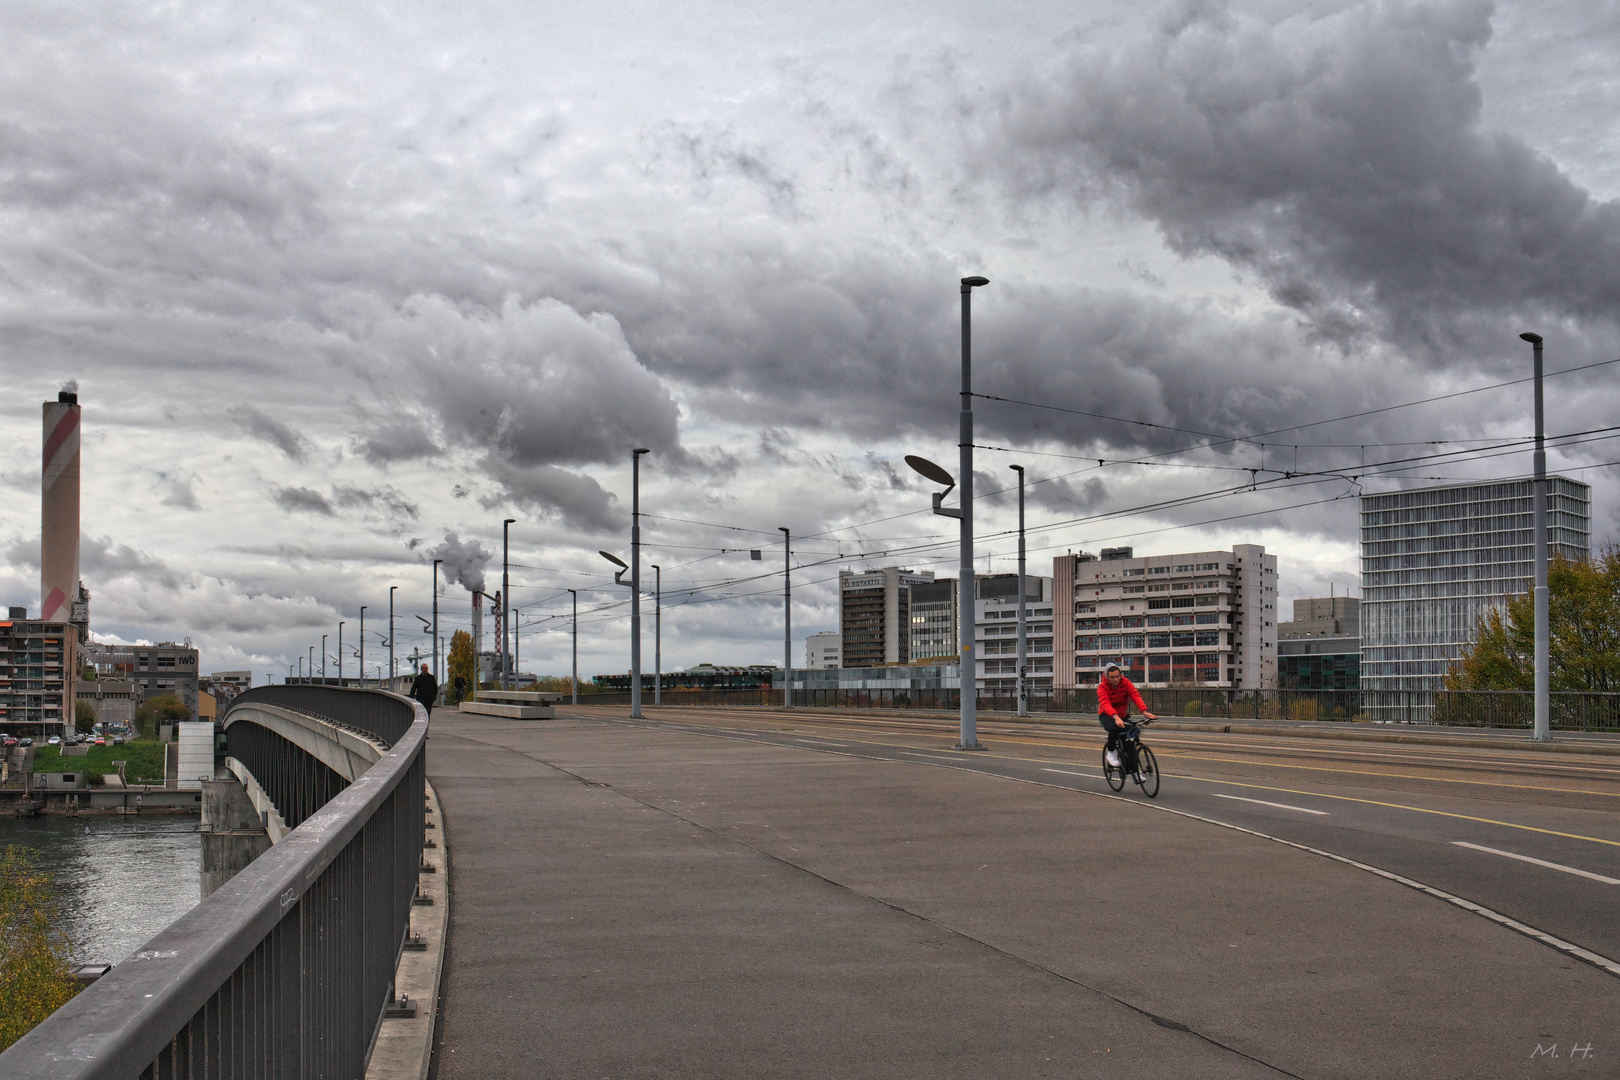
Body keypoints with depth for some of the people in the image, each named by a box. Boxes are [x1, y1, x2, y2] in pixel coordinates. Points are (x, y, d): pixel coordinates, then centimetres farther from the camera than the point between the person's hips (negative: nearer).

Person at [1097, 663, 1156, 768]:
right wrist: (1116, 717, -53)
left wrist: (1144, 711, -40)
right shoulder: (1102, 687, -19)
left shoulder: (1126, 683, -10)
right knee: (1114, 728, -36)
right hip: (1107, 716, -4)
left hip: (1123, 715, 4)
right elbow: (1105, 704, -35)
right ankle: (1111, 753, -11)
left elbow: (1135, 696, -23)